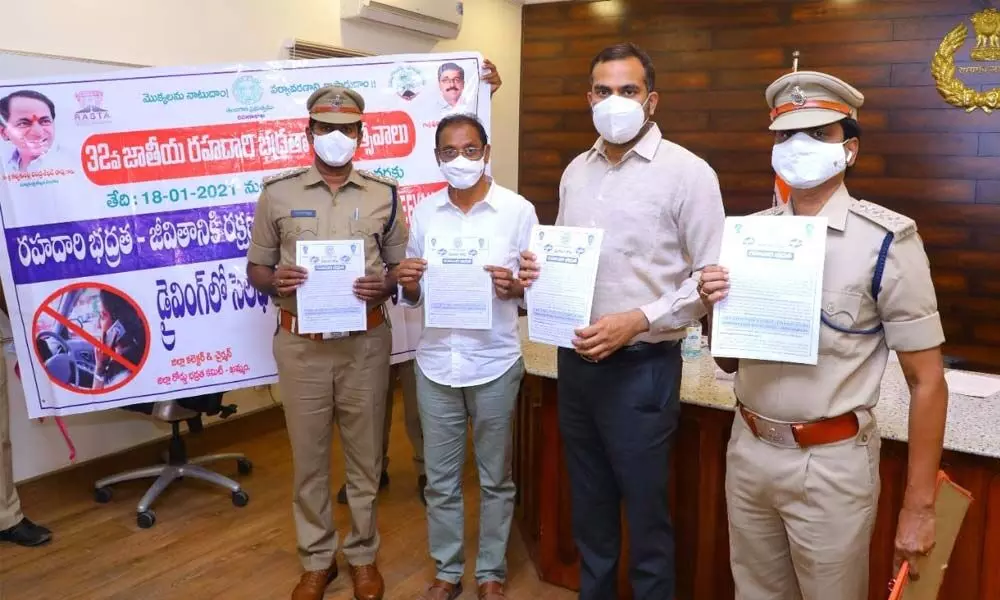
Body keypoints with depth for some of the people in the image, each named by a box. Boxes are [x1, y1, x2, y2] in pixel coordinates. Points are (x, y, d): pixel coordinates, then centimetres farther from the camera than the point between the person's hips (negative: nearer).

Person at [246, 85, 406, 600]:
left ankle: (363, 554, 30)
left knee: (364, 453, 11)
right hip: (300, 342, 0)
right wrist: (275, 280, -16)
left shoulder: (384, 195, 3)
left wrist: (385, 285, -15)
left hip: (365, 341, 0)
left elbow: (402, 267, 8)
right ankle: (317, 558, 29)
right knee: (308, 455, 10)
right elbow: (254, 269, 6)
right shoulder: (277, 193, 2)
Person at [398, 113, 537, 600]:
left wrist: (512, 287, -23)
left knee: (494, 478, 12)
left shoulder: (519, 211, -5)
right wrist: (407, 282, -13)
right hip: (435, 364, 3)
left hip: (495, 364, -2)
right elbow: (413, 297, 9)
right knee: (440, 479, 13)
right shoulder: (424, 213, 5)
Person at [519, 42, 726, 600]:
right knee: (589, 505, 20)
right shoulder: (576, 170, 9)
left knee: (645, 512, 9)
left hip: (641, 366, -6)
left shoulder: (687, 173, -10)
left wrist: (637, 321, -21)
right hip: (576, 360, 6)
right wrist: (540, 271, -4)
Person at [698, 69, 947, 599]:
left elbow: (927, 381, -10)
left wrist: (918, 506, -8)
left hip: (829, 463, -4)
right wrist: (717, 308, -12)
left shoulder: (886, 240, -13)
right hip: (748, 450, 5)